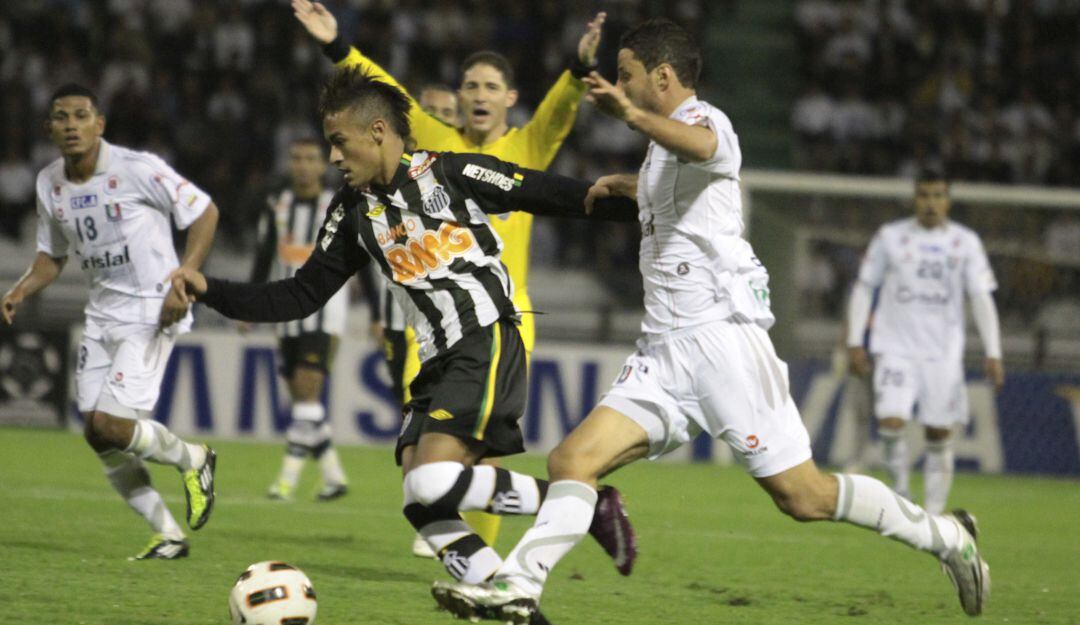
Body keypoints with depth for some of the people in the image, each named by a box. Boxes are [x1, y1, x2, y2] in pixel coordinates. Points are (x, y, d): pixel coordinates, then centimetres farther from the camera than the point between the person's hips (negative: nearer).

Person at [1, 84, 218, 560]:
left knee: (109, 425, -19)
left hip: (152, 311, -7)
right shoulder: (50, 184, 4)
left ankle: (192, 459, 10)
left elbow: (205, 213, -8)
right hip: (102, 313, 7)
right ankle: (168, 535, 17)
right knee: (98, 436, 2)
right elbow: (52, 254, 17)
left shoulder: (138, 168, -15)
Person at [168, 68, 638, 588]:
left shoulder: (449, 173, -3)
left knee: (435, 481, -25)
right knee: (423, 508, -7)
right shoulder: (354, 212, 15)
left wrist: (631, 202, -11)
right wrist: (211, 292, 10)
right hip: (438, 361, 7)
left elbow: (549, 195, -4)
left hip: (486, 345, -7)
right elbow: (302, 295, 18)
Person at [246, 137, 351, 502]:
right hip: (289, 317, 5)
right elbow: (263, 262, 17)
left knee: (307, 391, -15)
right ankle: (334, 475, 16)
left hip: (325, 315, -5)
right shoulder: (277, 207, 10)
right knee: (302, 399, 6)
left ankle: (289, 477, -16)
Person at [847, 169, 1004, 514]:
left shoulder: (965, 242, 4)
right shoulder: (890, 237, 3)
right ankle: (901, 490, 2)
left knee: (939, 436, 1)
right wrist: (855, 342, 2)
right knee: (891, 422, -19)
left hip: (943, 354, 1)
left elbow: (981, 298, 1)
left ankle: (933, 514, 10)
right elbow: (863, 288, 9)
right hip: (895, 349, -1)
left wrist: (993, 354, -8)